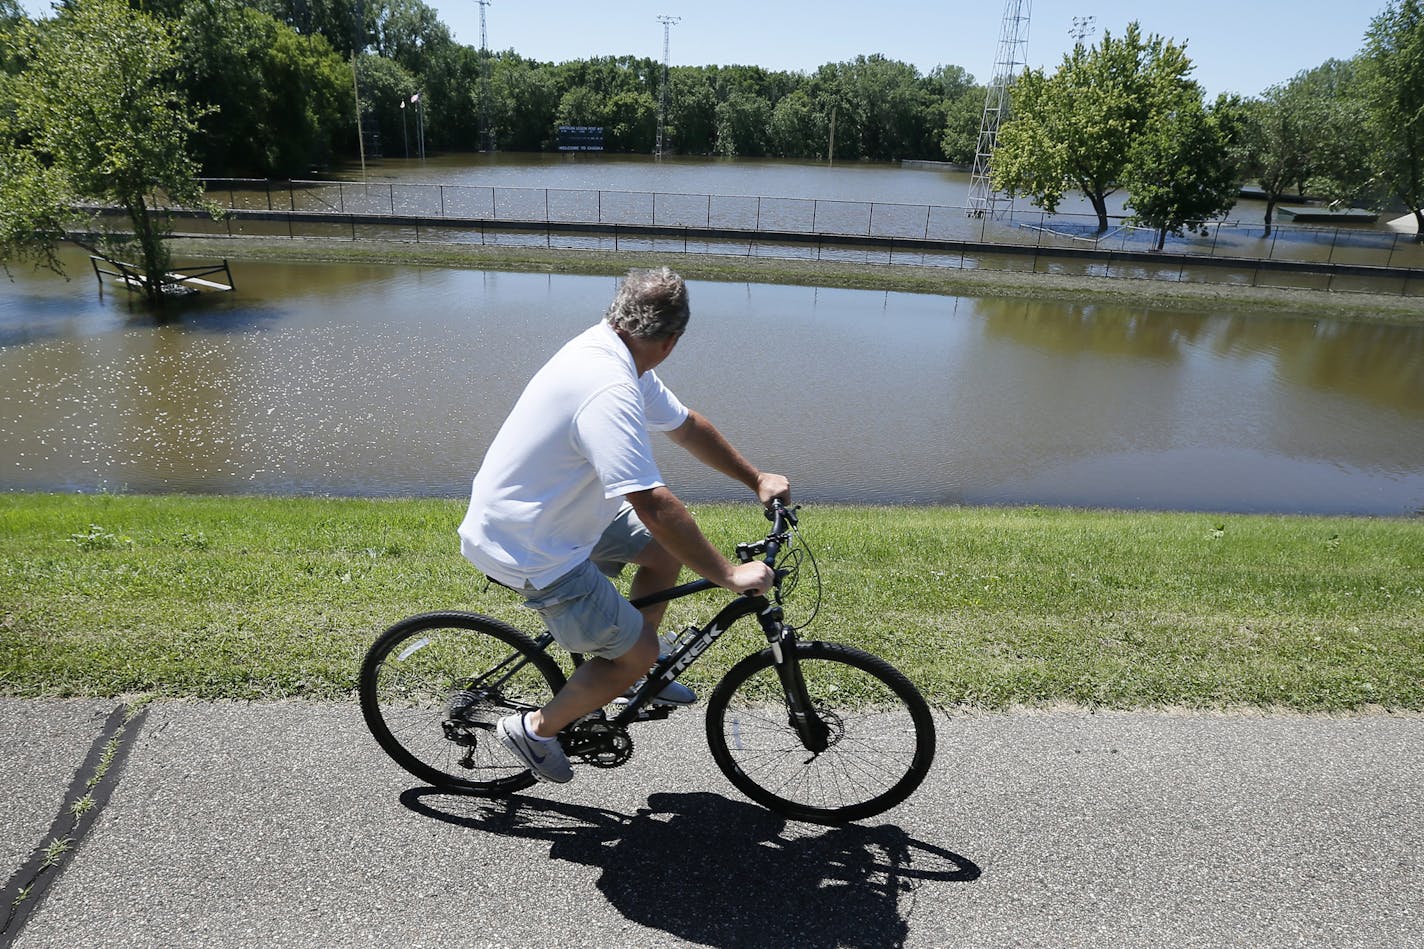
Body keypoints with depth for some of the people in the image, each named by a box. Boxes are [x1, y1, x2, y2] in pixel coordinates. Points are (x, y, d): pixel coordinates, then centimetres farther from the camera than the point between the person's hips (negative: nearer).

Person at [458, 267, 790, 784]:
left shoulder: (609, 352, 1)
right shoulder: (610, 391, -31)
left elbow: (686, 425, 12)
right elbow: (652, 505, -36)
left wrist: (757, 479, 13)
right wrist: (729, 576, -27)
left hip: (550, 513, 10)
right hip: (526, 549, -10)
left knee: (668, 547, 13)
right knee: (636, 651, -3)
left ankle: (636, 675, 28)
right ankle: (536, 729, 18)